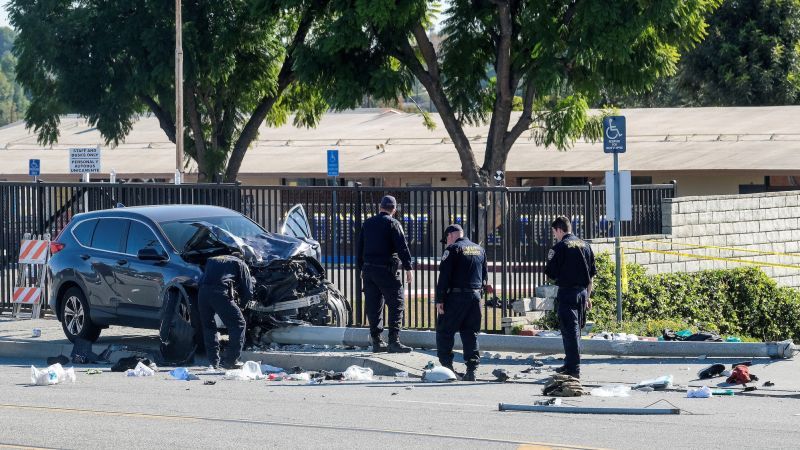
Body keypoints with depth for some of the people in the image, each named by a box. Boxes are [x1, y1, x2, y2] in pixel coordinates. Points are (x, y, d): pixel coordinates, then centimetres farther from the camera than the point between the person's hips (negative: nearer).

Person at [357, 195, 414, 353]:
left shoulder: (367, 223, 13)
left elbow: (360, 248, 19)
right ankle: (394, 341, -13)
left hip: (368, 269, 6)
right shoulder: (392, 223, -6)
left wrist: (362, 268, 27)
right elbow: (402, 247, -13)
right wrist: (408, 268, -11)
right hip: (387, 270, -6)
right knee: (396, 305, -4)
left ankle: (377, 341, 11)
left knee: (373, 306, 9)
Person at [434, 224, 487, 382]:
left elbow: (444, 276, -11)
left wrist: (439, 299, -10)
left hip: (456, 297, -6)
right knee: (470, 334, 8)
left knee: (444, 332, 4)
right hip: (475, 296, 6)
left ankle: (446, 365, -2)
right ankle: (471, 369, 1)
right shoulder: (480, 250, 16)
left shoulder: (453, 249, -6)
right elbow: (484, 276, 21)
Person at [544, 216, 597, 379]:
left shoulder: (560, 247, -10)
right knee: (575, 329, 17)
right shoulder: (585, 246, 11)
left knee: (569, 330, -5)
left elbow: (550, 273, -9)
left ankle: (574, 368, -8)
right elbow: (592, 274, 14)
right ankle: (570, 364, 25)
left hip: (567, 292, -7)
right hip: (582, 292, 7)